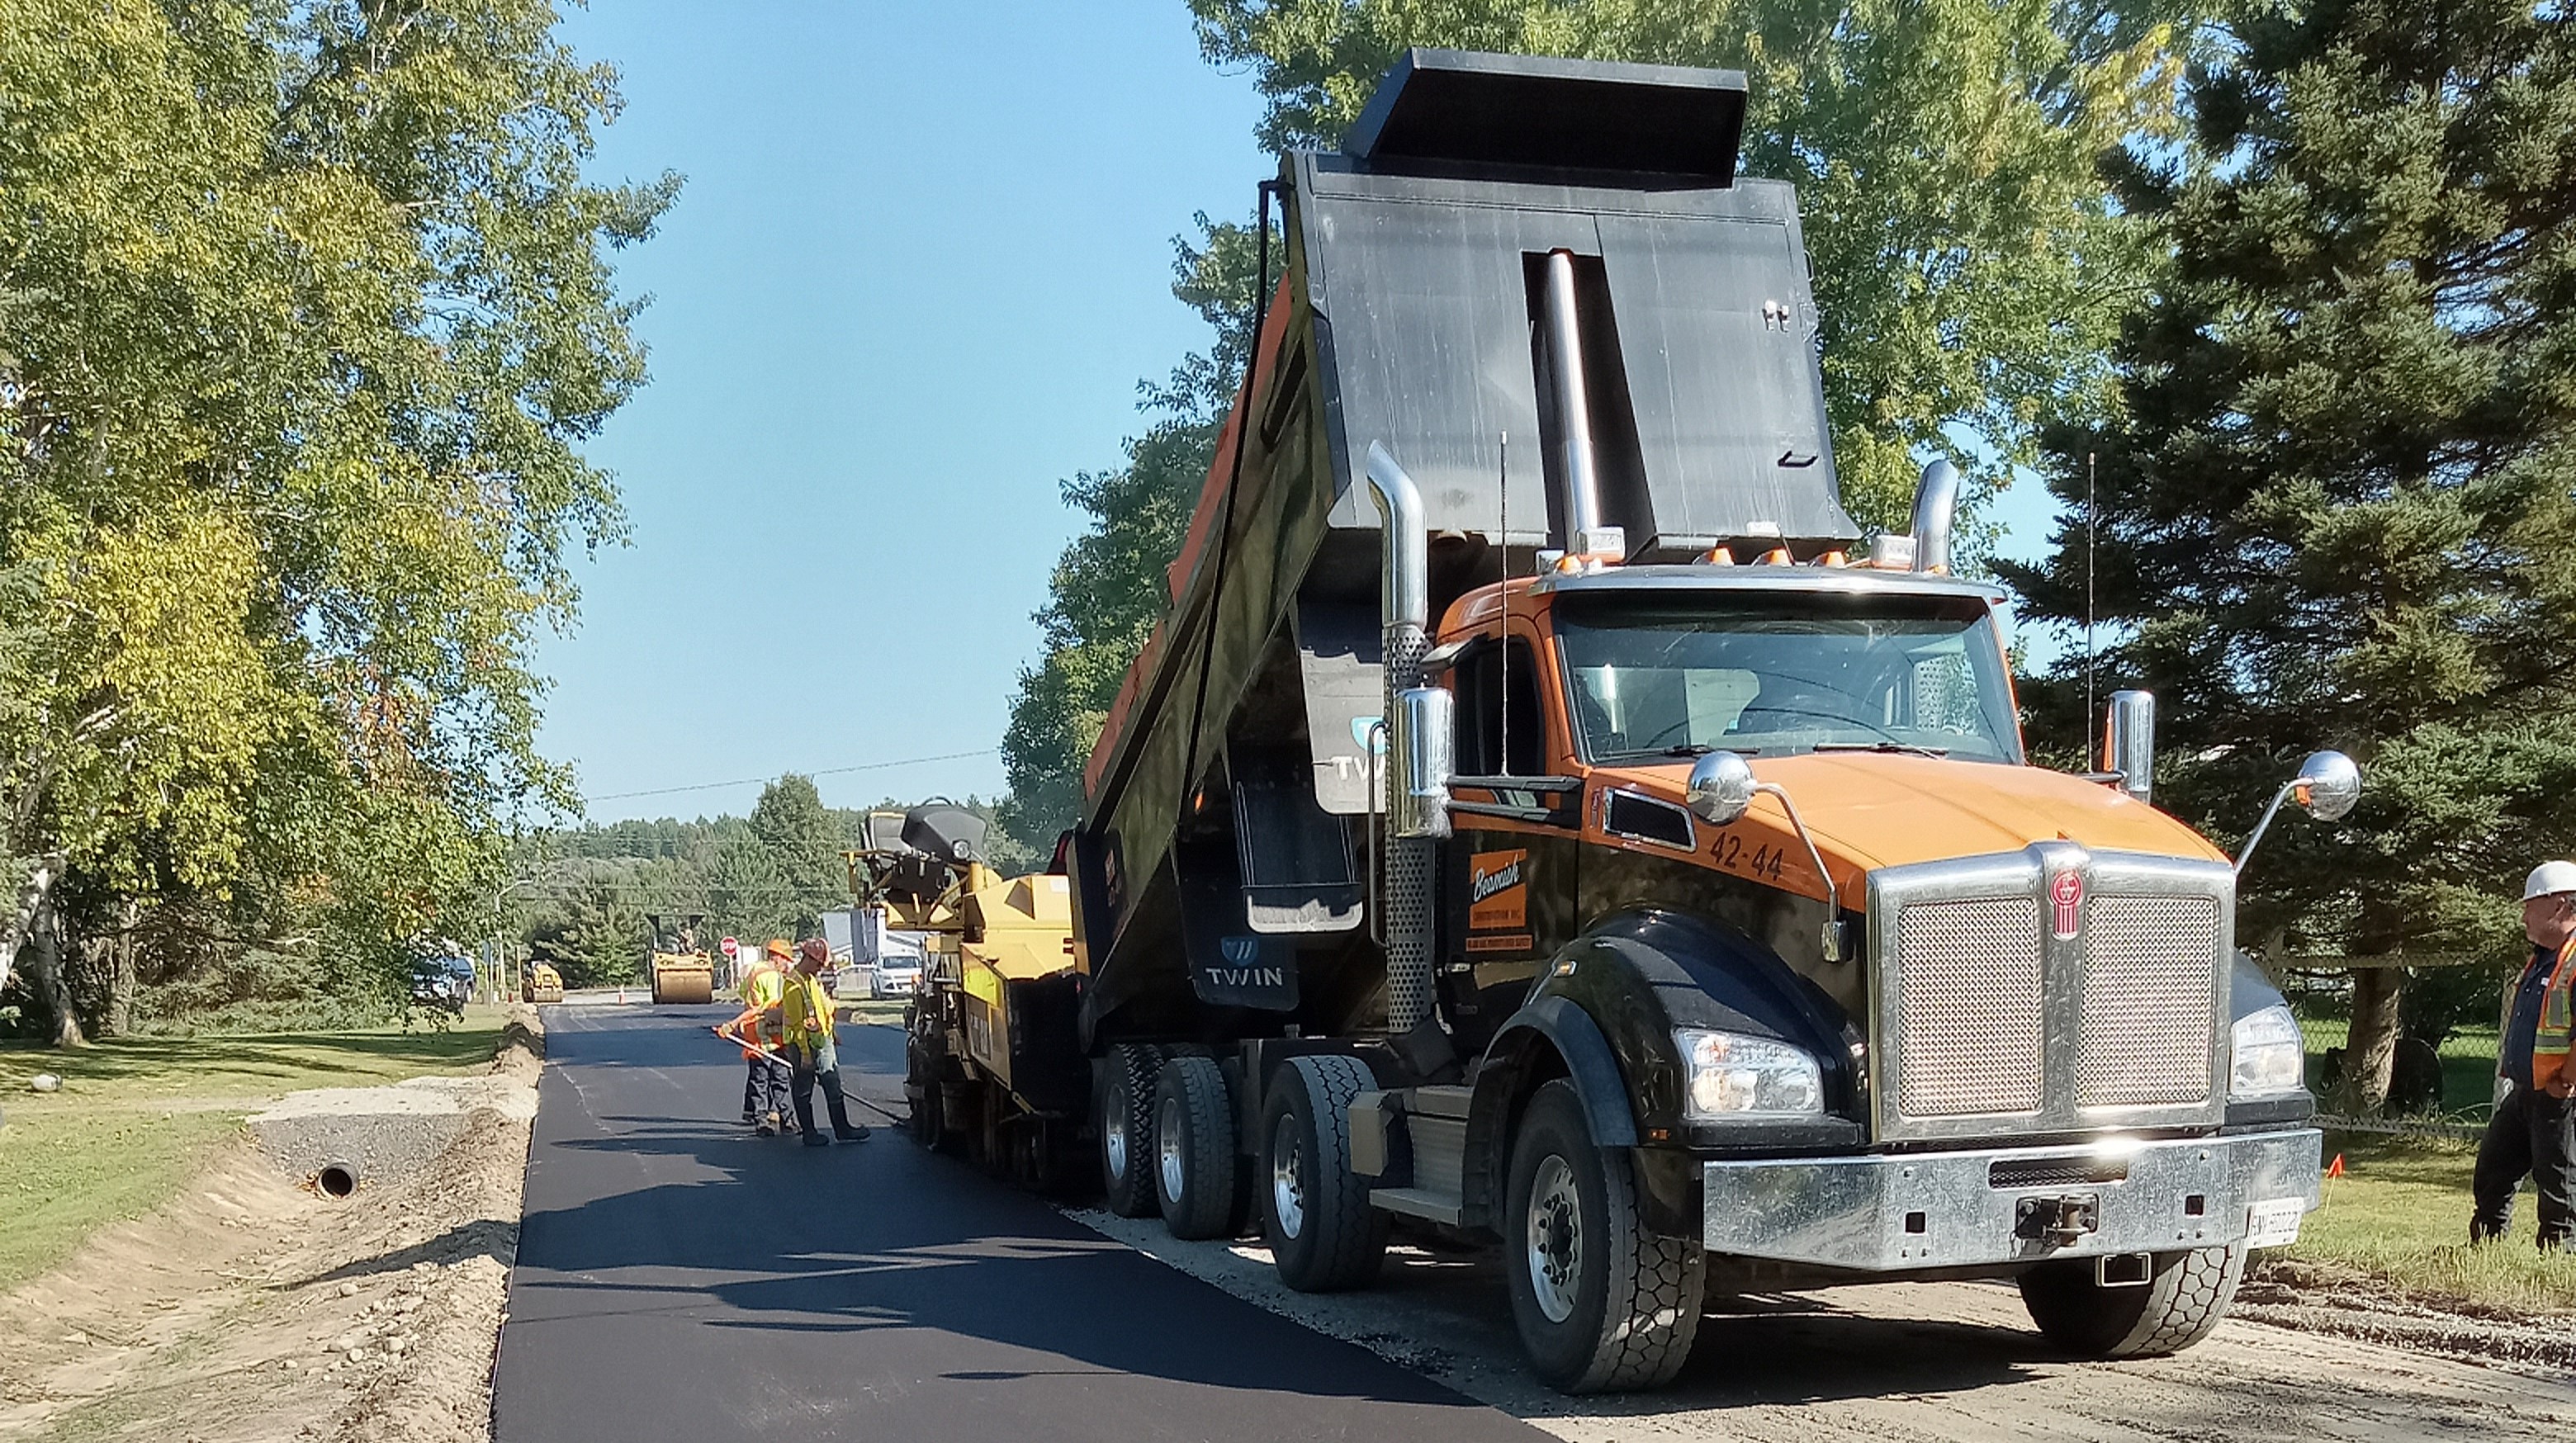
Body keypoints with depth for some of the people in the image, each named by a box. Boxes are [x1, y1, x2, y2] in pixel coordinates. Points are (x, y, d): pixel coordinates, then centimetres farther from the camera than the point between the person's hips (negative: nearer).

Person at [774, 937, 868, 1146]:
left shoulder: (814, 981, 14)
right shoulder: (793, 985, -16)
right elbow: (797, 1023, -19)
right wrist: (805, 1053, -20)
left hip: (822, 1041, 9)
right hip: (804, 1044, -9)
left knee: (834, 1088, 10)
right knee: (804, 1092, 3)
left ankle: (842, 1129, 15)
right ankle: (809, 1133, 9)